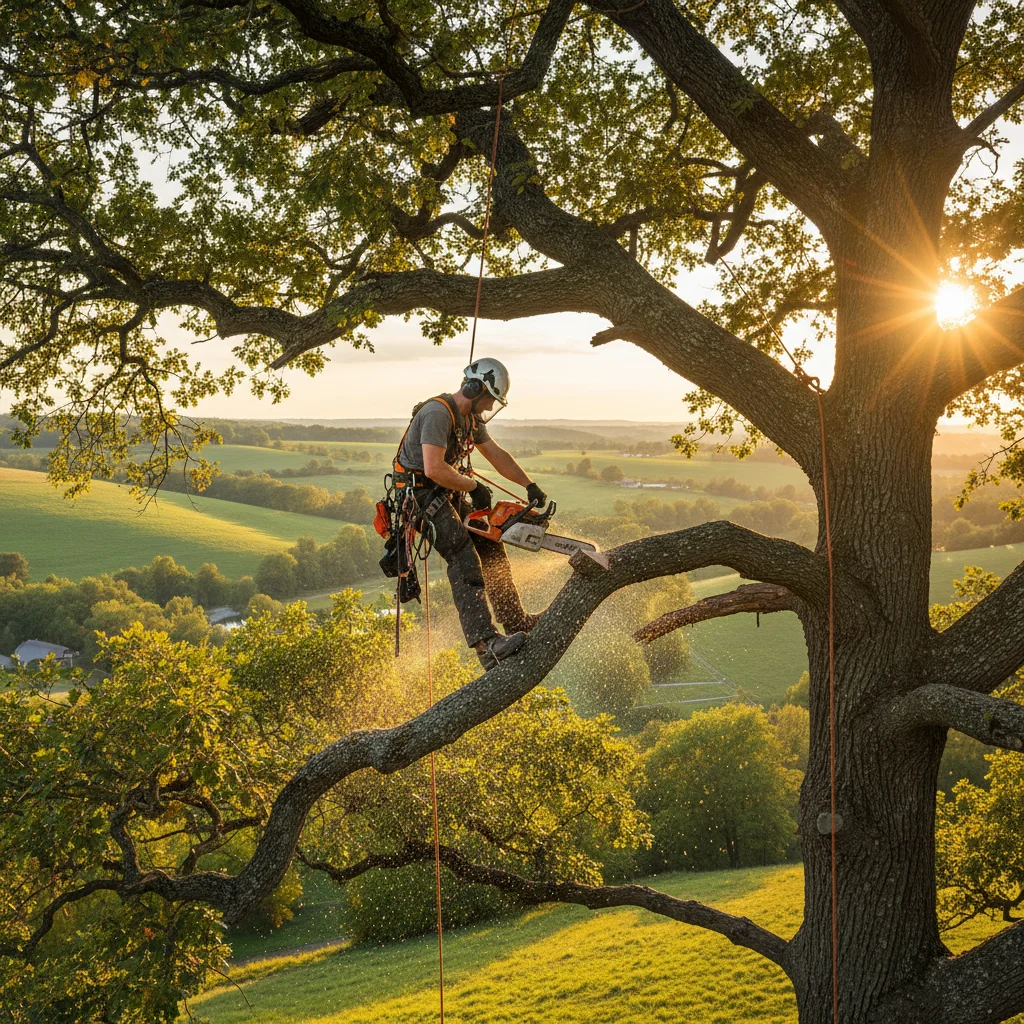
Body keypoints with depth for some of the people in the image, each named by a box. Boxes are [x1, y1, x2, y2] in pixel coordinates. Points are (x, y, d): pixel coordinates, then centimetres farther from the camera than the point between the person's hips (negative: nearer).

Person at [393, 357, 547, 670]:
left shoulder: (471, 418, 10)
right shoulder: (438, 413, -23)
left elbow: (497, 455, 18)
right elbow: (434, 469, -31)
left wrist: (530, 486, 11)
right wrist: (475, 487, -19)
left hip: (447, 493, 10)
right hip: (420, 494, -10)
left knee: (491, 550, 14)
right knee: (464, 559, -23)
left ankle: (517, 622, 27)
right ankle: (486, 644, -32)